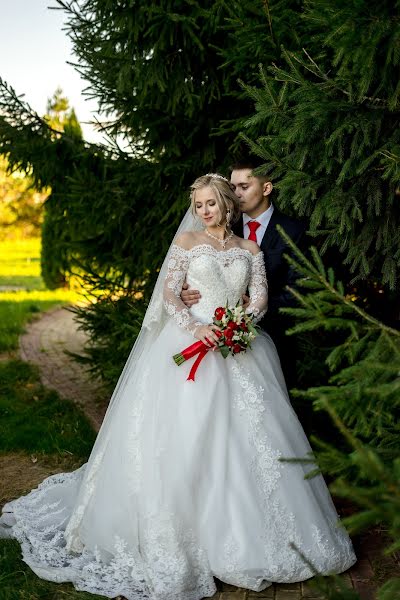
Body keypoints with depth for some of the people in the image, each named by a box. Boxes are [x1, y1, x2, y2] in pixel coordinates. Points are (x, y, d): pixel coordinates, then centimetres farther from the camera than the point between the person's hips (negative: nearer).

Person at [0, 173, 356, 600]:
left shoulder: (250, 249, 13)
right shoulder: (187, 240, 7)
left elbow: (260, 297, 5)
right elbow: (169, 294, -2)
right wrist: (195, 327, -19)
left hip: (239, 347, 2)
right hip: (192, 340, -2)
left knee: (244, 434, -2)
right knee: (183, 433, -8)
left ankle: (242, 527, 12)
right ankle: (181, 532, 2)